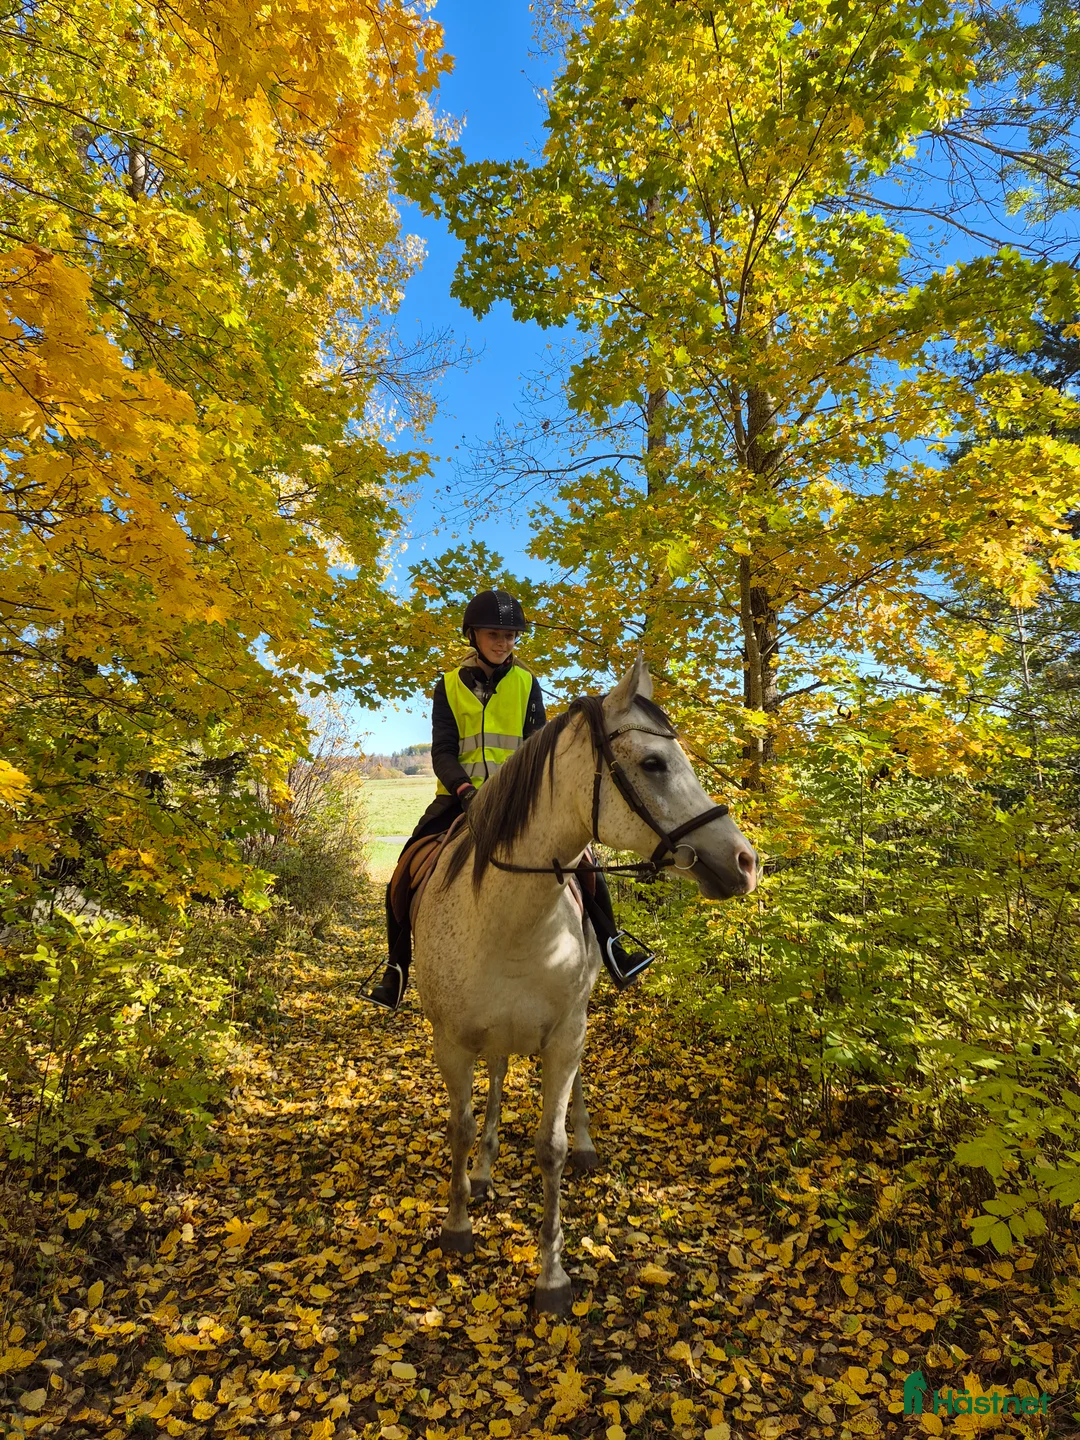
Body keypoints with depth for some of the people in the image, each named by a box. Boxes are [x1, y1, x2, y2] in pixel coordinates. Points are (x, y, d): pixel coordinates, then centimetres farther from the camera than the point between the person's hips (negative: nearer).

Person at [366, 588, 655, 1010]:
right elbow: (442, 752, -2)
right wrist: (464, 789, -22)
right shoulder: (449, 686, 6)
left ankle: (611, 950, -4)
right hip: (461, 796, 0)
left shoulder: (526, 684, 8)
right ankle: (397, 969, 5)